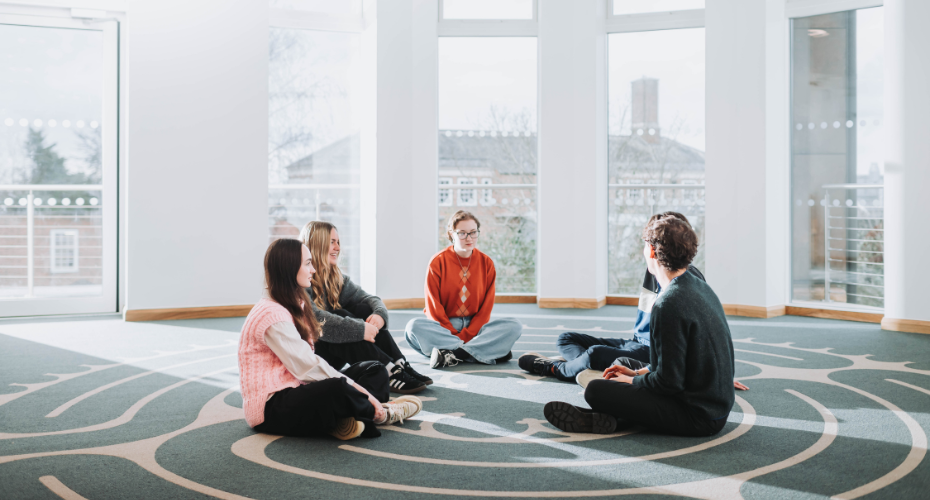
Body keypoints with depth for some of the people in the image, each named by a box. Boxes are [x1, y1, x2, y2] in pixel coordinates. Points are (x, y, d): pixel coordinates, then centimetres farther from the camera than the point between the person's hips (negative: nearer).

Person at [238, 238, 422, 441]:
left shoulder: (295, 305, 15)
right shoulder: (273, 316, -18)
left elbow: (307, 359, 9)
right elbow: (307, 367, -21)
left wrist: (353, 386, -4)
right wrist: (355, 387, -17)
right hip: (271, 408, -11)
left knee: (374, 370, 7)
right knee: (337, 389, -37)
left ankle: (346, 418, -21)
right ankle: (379, 414, -7)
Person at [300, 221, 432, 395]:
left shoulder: (335, 276, 9)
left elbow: (369, 298, 2)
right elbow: (315, 320, -30)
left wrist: (380, 314, -21)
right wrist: (360, 329, -34)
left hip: (334, 355, 7)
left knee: (363, 309, -12)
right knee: (340, 315, -28)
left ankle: (400, 366, -22)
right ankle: (390, 374, -32)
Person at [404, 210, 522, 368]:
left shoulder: (486, 263, 4)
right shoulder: (438, 262, -2)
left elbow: (486, 307, 0)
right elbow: (433, 308, -5)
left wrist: (466, 335, -14)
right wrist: (454, 335, -17)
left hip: (475, 326, 2)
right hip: (443, 327, -1)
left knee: (514, 326, -23)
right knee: (414, 326, -33)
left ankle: (453, 353, -32)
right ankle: (490, 351, -32)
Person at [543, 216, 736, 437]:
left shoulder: (669, 303, -23)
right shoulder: (702, 288, 8)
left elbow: (669, 381, -22)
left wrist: (631, 381, -4)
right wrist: (637, 372, 15)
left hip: (697, 416, -10)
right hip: (719, 407, 10)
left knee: (596, 390, -15)